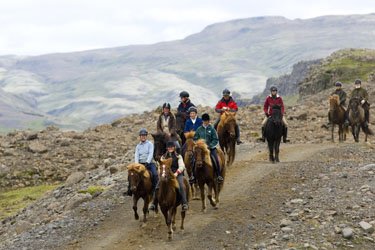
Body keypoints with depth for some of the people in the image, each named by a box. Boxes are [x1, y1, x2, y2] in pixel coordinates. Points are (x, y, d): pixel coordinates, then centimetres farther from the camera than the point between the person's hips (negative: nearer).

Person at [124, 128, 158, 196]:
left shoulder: (150, 144, 4)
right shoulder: (138, 146, 13)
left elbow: (150, 154, -8)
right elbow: (136, 156, 2)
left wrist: (147, 163, -21)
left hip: (149, 163, -3)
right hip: (140, 164, 3)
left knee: (155, 174, -28)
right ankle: (130, 190, -1)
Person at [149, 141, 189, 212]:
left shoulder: (178, 156, 9)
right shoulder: (164, 157, 17)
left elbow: (181, 166, -2)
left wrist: (177, 172, -20)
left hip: (177, 174, -2)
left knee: (181, 186, -29)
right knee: (157, 187, -17)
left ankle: (185, 204, -31)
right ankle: (154, 204, -9)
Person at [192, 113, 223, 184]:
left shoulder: (212, 129, -1)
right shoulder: (199, 129, 6)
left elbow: (216, 140, -1)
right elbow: (195, 139, 11)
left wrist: (209, 146, -13)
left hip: (211, 148, -2)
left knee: (216, 160, -23)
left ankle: (219, 175, -11)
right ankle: (193, 175, -3)